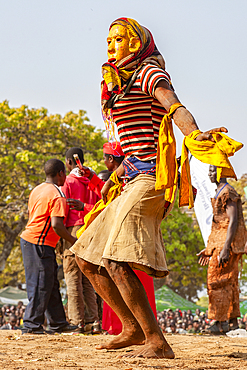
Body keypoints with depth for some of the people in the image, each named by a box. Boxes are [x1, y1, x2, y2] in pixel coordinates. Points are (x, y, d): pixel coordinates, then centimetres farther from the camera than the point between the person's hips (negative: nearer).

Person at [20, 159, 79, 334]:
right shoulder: (57, 196, -15)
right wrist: (73, 240, -10)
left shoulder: (37, 190, 14)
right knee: (41, 285, -6)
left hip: (29, 239, 10)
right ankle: (31, 325, -5)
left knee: (51, 285, 14)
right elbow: (57, 225, -23)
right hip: (39, 244, -10)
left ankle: (58, 323, 18)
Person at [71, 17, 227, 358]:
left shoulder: (149, 72, -3)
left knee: (115, 262, -25)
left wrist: (195, 134, -44)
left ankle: (158, 343, -25)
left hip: (151, 177, -10)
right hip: (135, 181, 10)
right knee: (87, 259, 12)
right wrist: (115, 177, 42)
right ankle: (133, 328, 15)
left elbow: (174, 106, -25)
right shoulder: (122, 85, 25)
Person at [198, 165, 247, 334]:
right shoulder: (220, 193, 19)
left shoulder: (228, 193, -13)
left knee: (218, 280, -11)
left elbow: (233, 222, -20)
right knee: (230, 282, 10)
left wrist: (225, 248, -27)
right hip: (220, 242, 10)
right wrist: (208, 249, 22)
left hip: (227, 242, -10)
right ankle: (233, 320, 12)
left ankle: (221, 321, -10)